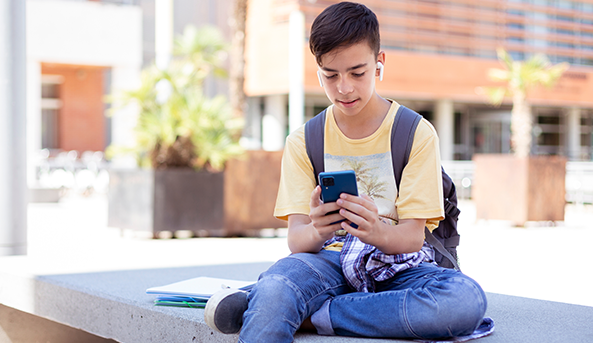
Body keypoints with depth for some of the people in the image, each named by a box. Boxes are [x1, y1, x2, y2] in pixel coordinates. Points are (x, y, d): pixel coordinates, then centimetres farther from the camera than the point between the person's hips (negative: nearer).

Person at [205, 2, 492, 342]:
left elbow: (413, 236, -6)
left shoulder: (417, 134, 1)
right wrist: (317, 231, -28)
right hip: (329, 260, -3)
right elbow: (296, 237, -3)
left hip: (395, 265, 3)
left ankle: (308, 313, -24)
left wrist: (377, 232, -31)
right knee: (274, 287, -41)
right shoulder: (303, 142, 6)